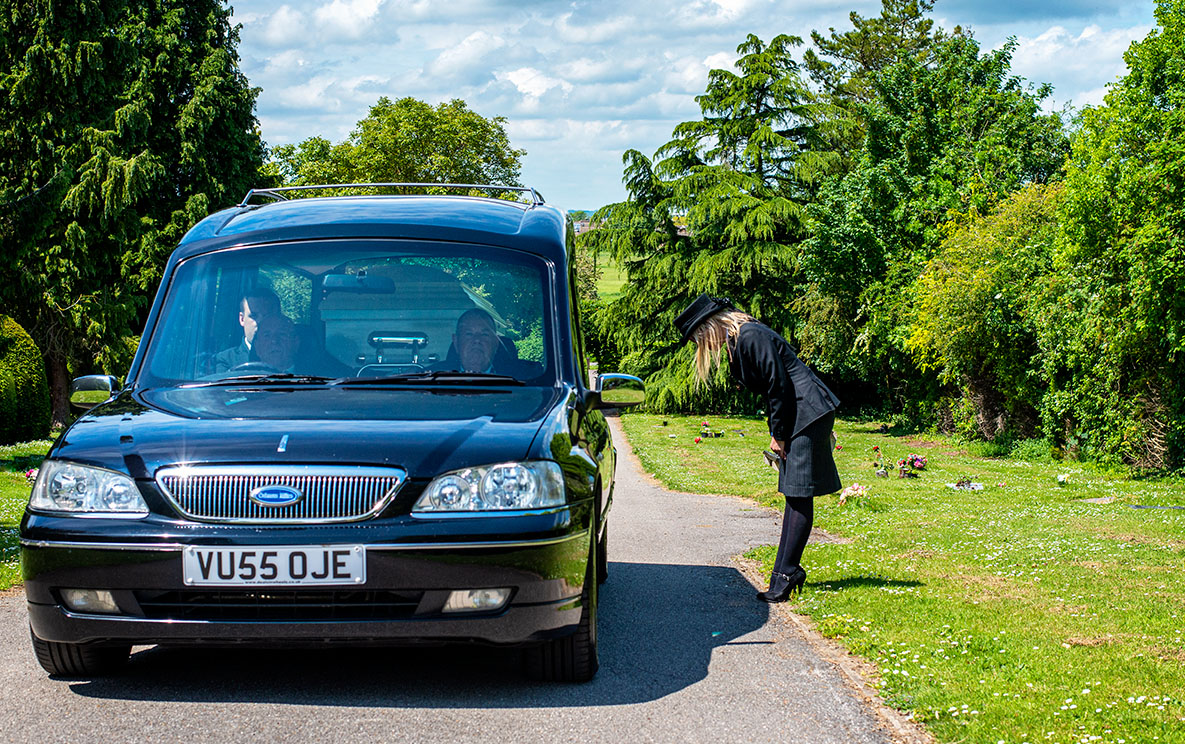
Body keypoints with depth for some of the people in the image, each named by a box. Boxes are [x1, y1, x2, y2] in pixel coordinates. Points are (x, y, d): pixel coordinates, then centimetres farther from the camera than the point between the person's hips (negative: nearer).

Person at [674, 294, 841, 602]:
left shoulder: (752, 337, -16)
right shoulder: (737, 341, 15)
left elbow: (780, 386, -18)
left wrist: (779, 434, -11)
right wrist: (776, 433, 13)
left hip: (808, 414, -11)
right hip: (796, 420, 11)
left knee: (799, 498, -8)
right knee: (794, 496, 11)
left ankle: (786, 575, -8)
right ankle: (787, 571, 14)